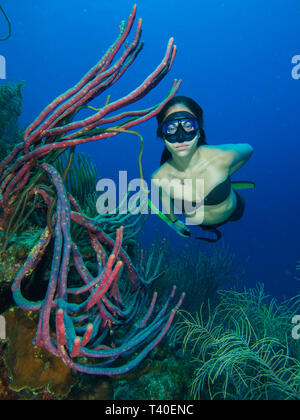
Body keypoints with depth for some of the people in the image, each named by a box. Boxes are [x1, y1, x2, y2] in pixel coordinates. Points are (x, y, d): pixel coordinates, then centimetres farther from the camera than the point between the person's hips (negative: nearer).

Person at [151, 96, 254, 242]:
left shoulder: (221, 157, -39)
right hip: (198, 223, 0)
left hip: (233, 212, 0)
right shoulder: (159, 179, -36)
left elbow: (248, 149, -15)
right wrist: (173, 220, 5)